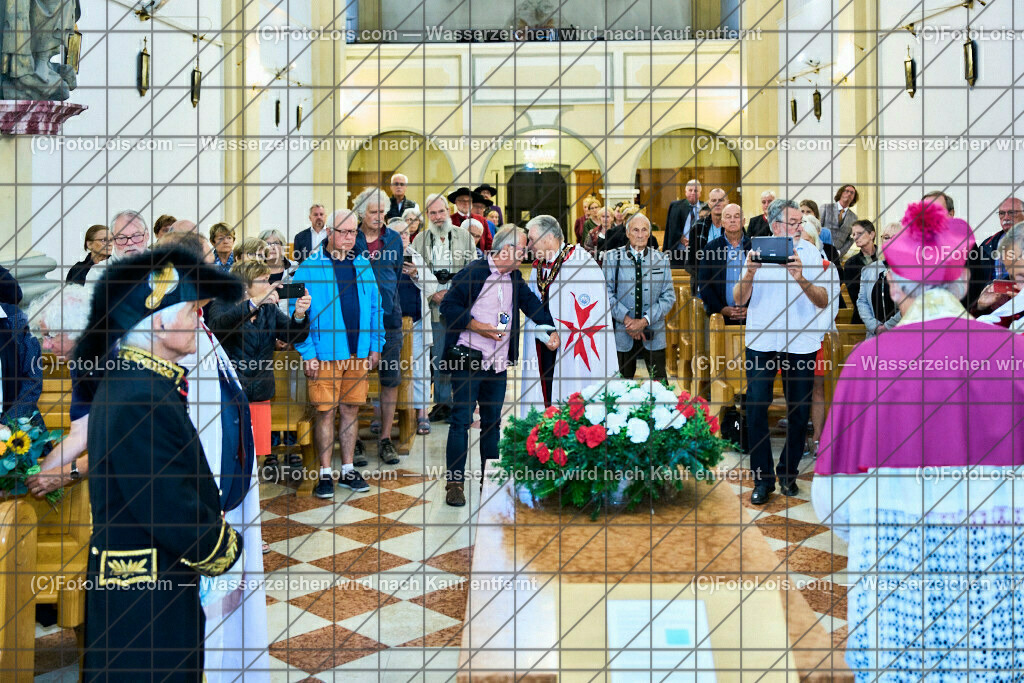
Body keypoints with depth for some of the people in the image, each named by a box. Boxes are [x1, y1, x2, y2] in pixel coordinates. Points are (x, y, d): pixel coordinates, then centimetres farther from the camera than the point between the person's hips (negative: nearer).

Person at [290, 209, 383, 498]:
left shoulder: (363, 265, 10)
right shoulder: (309, 267, -5)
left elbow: (375, 307, 14)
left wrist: (376, 345, 8)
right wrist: (307, 353, -11)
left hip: (359, 354, 4)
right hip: (325, 355, -4)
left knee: (351, 410, 11)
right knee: (325, 411, 1)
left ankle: (348, 470, 23)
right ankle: (325, 474, 12)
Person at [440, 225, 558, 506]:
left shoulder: (514, 279, 15)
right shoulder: (473, 273, -8)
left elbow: (531, 303, 12)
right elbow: (448, 306, -11)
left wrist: (551, 329, -4)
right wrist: (478, 326, -16)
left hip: (499, 364, 7)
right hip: (469, 359, -7)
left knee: (492, 421, 12)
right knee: (461, 419, -6)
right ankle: (454, 482, -1)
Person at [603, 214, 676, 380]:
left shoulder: (662, 259, 7)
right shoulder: (612, 257, 4)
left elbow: (669, 296, 3)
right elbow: (607, 293, -2)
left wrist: (645, 320, -9)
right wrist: (626, 319, -13)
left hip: (654, 335, 1)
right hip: (621, 334, -1)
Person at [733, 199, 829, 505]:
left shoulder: (810, 252, 4)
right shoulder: (757, 251, 5)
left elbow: (823, 301, -5)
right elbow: (739, 300, 0)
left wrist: (801, 279, -22)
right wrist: (749, 275, -18)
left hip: (800, 342, 0)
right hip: (761, 340, 0)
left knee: (799, 410, 6)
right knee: (756, 407, -5)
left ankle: (788, 472, 22)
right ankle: (762, 477, 5)